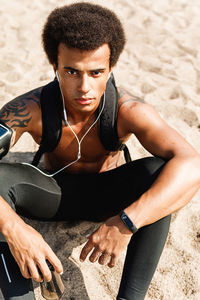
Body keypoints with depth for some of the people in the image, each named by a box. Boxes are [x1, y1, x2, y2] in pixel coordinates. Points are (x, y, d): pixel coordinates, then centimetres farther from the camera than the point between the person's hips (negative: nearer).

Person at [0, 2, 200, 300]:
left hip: (106, 197, 0)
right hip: (54, 195, 1)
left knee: (157, 173, -33)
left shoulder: (127, 111, -30)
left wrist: (126, 222, -53)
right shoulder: (30, 109, -28)